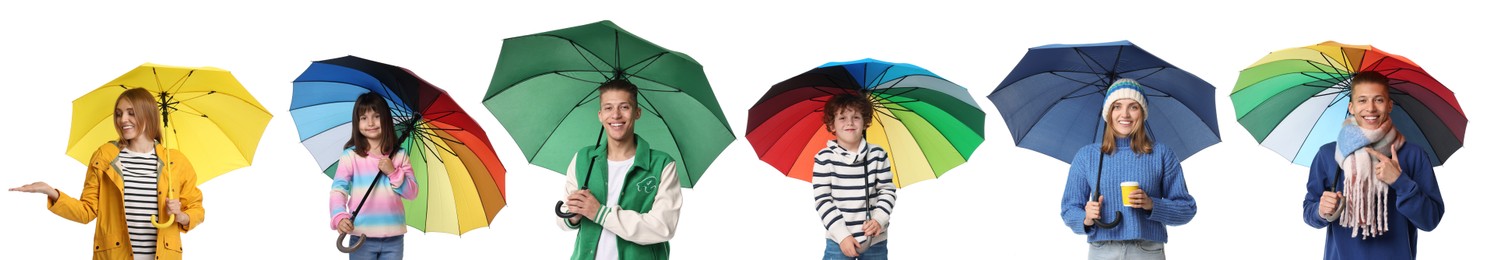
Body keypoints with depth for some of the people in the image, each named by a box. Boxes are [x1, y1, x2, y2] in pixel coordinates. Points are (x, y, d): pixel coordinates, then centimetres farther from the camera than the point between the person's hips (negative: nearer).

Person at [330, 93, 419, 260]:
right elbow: (338, 190, -10)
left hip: (393, 238, 2)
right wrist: (339, 217, -27)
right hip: (362, 237, -2)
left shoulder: (399, 156, 7)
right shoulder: (350, 156, -2)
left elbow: (413, 193, 5)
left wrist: (393, 173, -10)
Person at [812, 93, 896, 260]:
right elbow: (822, 200, -7)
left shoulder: (877, 155, 1)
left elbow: (888, 191, 4)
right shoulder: (825, 158, -5)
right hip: (839, 241, -2)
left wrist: (879, 219, -14)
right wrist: (842, 235, -14)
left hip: (876, 241, 2)